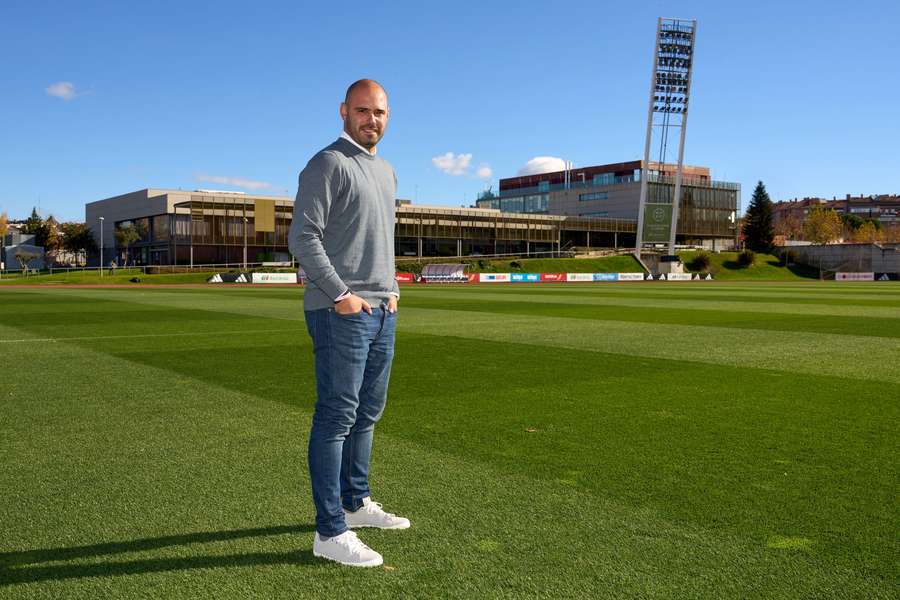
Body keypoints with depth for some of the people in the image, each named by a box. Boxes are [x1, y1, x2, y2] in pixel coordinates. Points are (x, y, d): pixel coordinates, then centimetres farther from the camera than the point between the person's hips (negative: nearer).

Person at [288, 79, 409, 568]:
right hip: (341, 313, -9)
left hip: (382, 312, 9)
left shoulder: (386, 171, 19)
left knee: (367, 413, 16)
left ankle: (356, 503, 30)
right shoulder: (327, 164, -7)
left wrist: (392, 289, 13)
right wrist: (341, 295, -17)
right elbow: (303, 237, -15)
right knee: (336, 417, -6)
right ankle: (330, 532, 0)